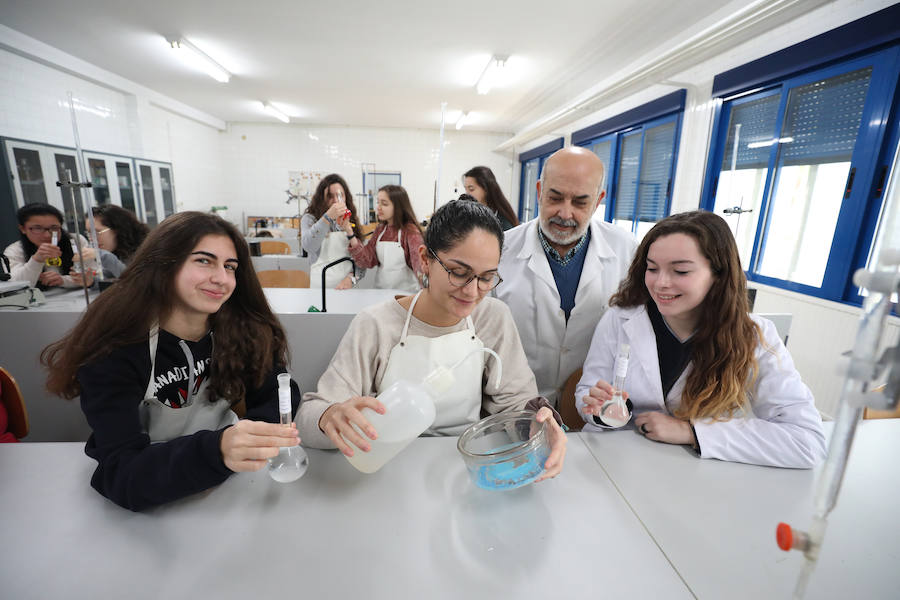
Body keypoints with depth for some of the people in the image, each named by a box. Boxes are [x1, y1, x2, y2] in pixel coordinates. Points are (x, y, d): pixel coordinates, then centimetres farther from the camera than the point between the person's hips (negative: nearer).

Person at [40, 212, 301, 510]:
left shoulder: (249, 330, -12)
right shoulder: (113, 349, -18)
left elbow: (280, 399, -7)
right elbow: (120, 474, -25)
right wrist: (216, 451, -44)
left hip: (227, 491, 2)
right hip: (149, 506, -2)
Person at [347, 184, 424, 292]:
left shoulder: (410, 230, -8)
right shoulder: (380, 229, 8)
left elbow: (418, 257, -23)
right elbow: (366, 261, 0)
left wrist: (423, 278, -44)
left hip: (406, 293, -4)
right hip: (380, 291, 4)